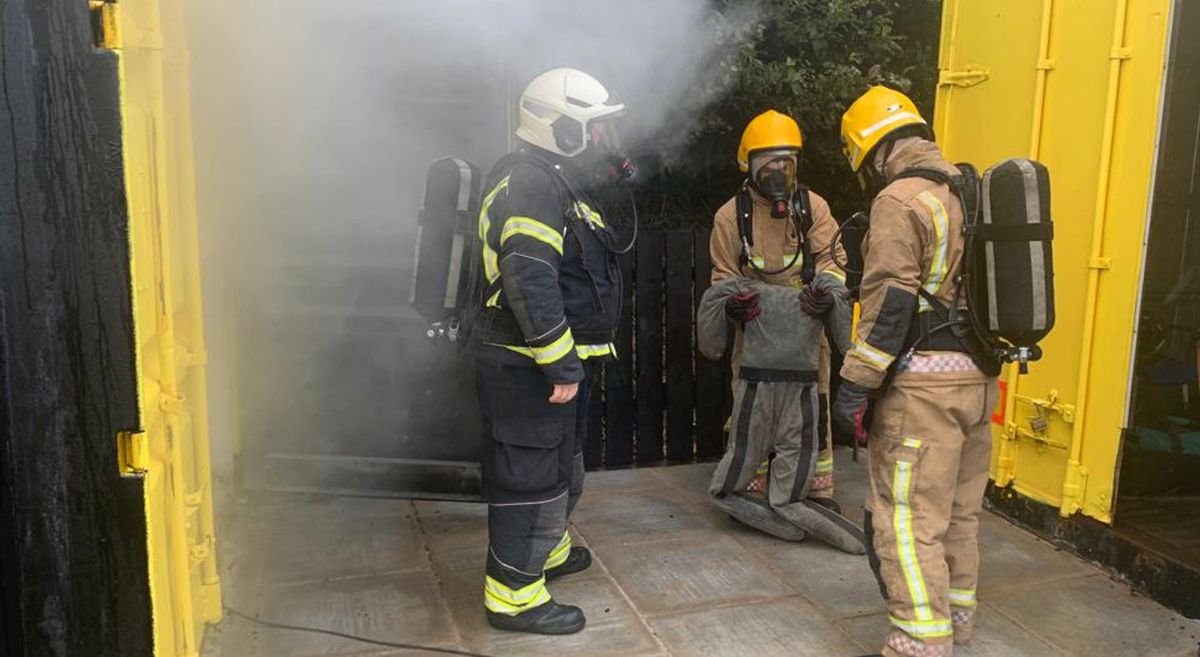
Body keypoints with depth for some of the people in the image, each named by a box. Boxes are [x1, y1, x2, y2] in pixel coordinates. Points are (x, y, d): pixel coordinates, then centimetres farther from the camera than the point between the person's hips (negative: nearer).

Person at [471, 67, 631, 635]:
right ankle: (514, 596, 13)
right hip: (528, 368, -11)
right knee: (532, 478, -1)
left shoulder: (555, 184, 15)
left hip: (554, 362, 11)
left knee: (562, 466, 25)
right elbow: (531, 284, -29)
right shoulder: (532, 185, -19)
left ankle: (548, 551, 45)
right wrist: (560, 365, -26)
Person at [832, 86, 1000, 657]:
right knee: (960, 508, 20)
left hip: (923, 382, -9)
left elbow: (890, 304, -18)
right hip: (979, 376, 9)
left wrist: (854, 386, -15)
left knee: (908, 518, -3)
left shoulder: (901, 199, -12)